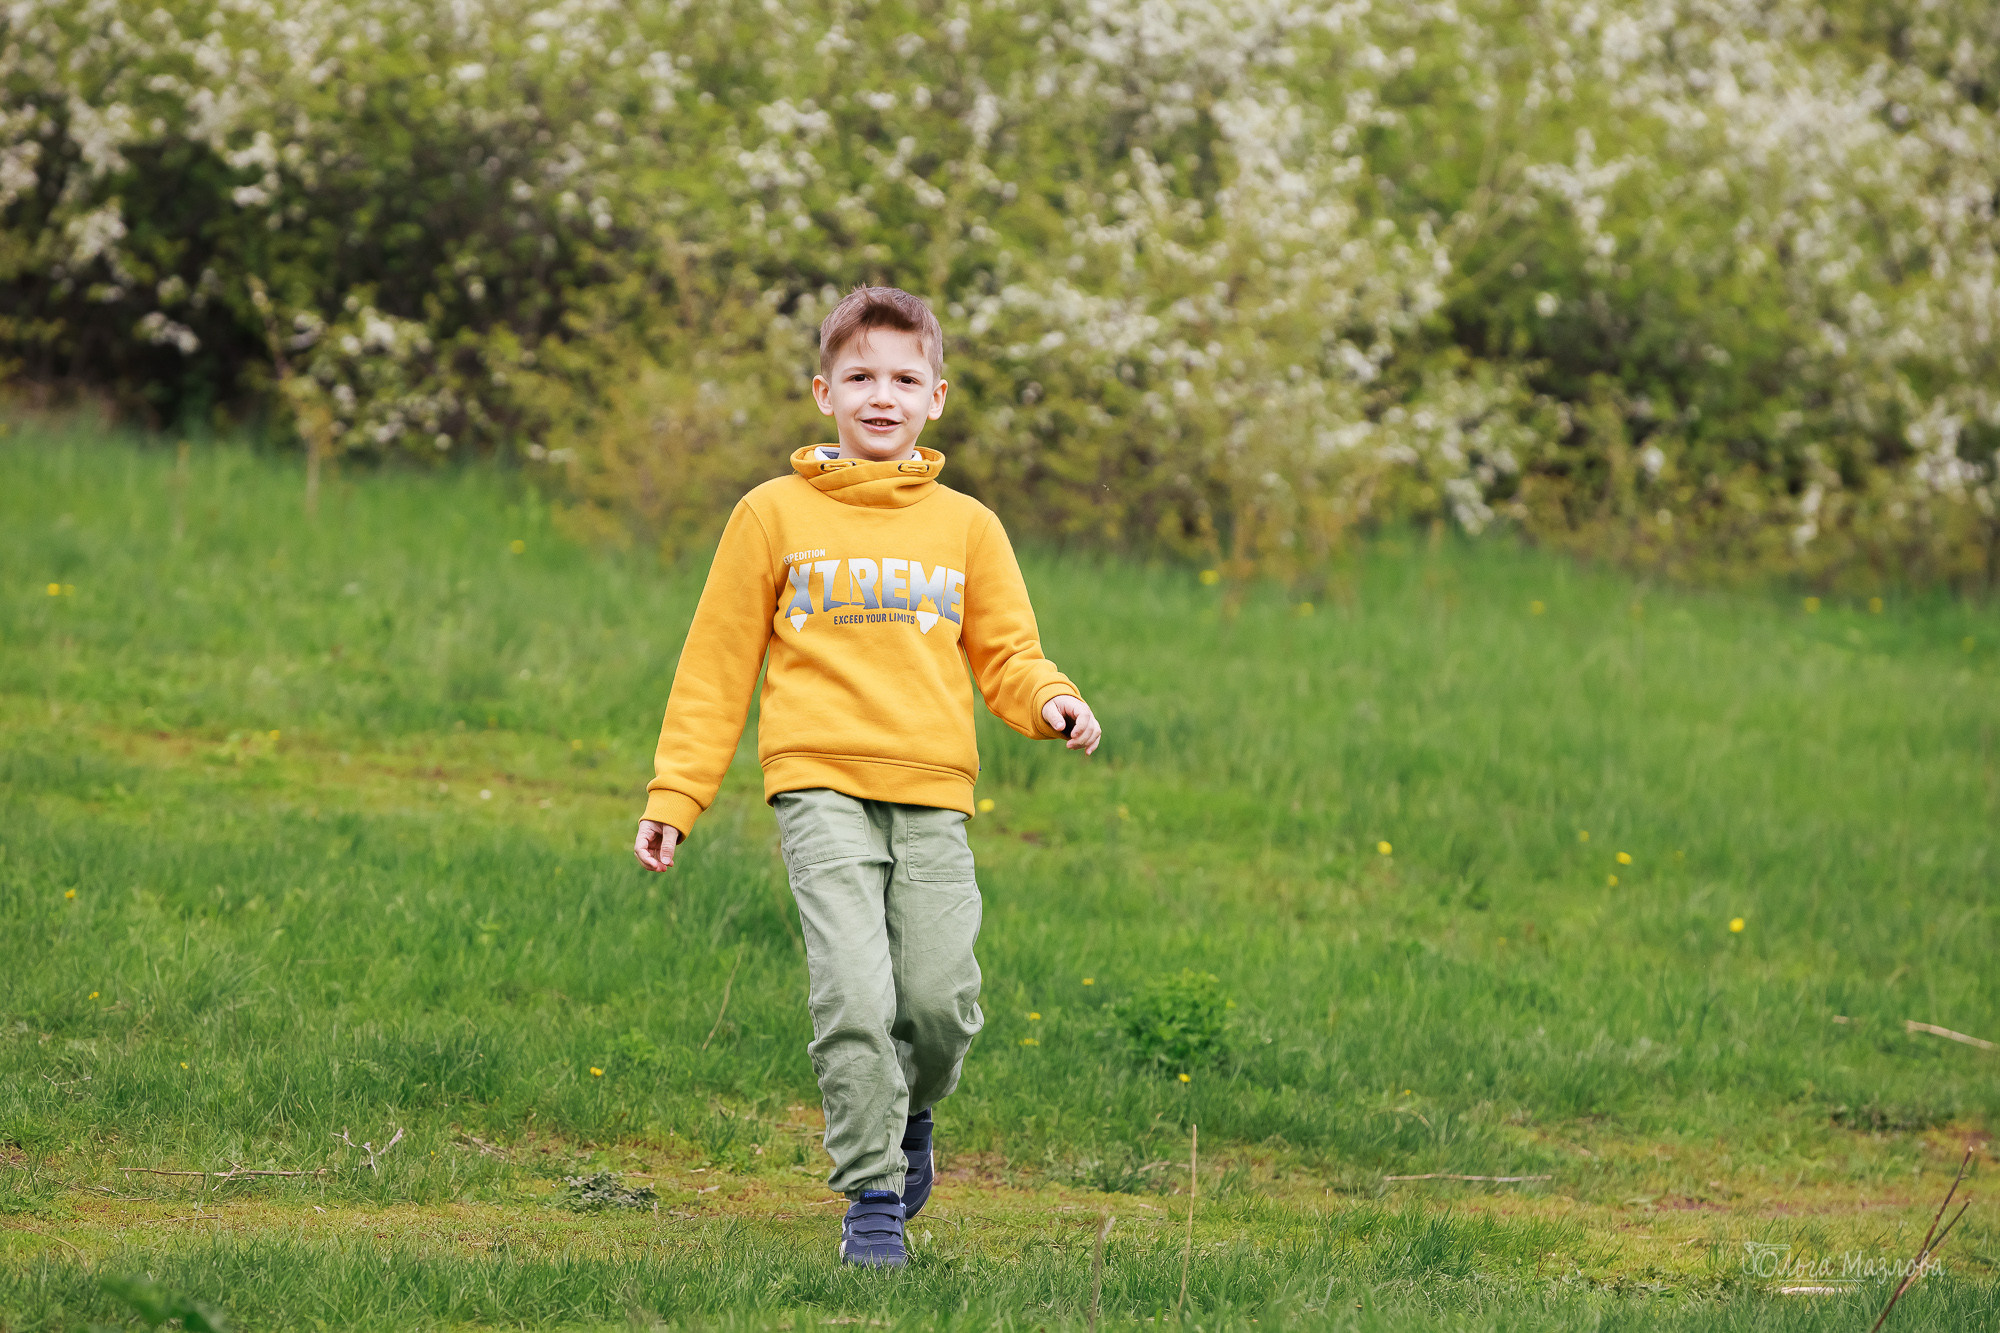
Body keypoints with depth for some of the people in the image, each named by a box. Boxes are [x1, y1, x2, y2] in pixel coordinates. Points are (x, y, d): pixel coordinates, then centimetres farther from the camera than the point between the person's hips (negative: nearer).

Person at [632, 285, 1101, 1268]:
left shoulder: (965, 526, 14)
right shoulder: (775, 515, 8)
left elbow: (1007, 656, 16)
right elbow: (716, 665, 11)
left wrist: (1051, 702, -8)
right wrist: (673, 796, 7)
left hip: (933, 792, 2)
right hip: (822, 784, -2)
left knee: (940, 1002, -6)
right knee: (854, 995, -17)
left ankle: (908, 1114, 28)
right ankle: (872, 1194, -5)